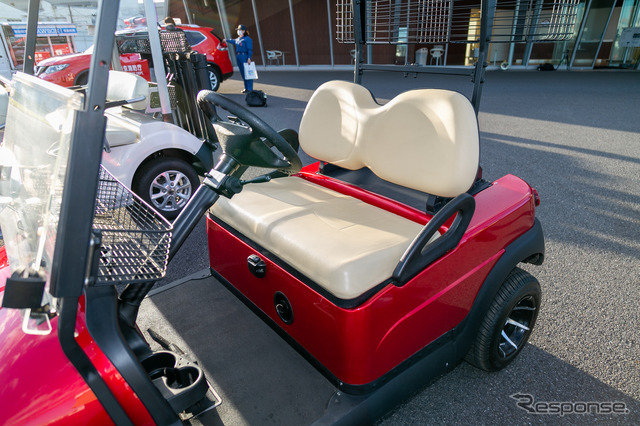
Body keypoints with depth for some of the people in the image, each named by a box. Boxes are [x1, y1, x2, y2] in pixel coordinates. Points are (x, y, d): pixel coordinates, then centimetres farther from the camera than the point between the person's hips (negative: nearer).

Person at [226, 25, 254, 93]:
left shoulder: (247, 39, -6)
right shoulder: (237, 39, 19)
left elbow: (250, 50, -12)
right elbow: (232, 41, 40)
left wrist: (249, 58, -21)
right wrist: (226, 40, 54)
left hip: (244, 57, -8)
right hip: (238, 57, 8)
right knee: (242, 73, 9)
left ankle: (250, 89, -7)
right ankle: (246, 88, 16)